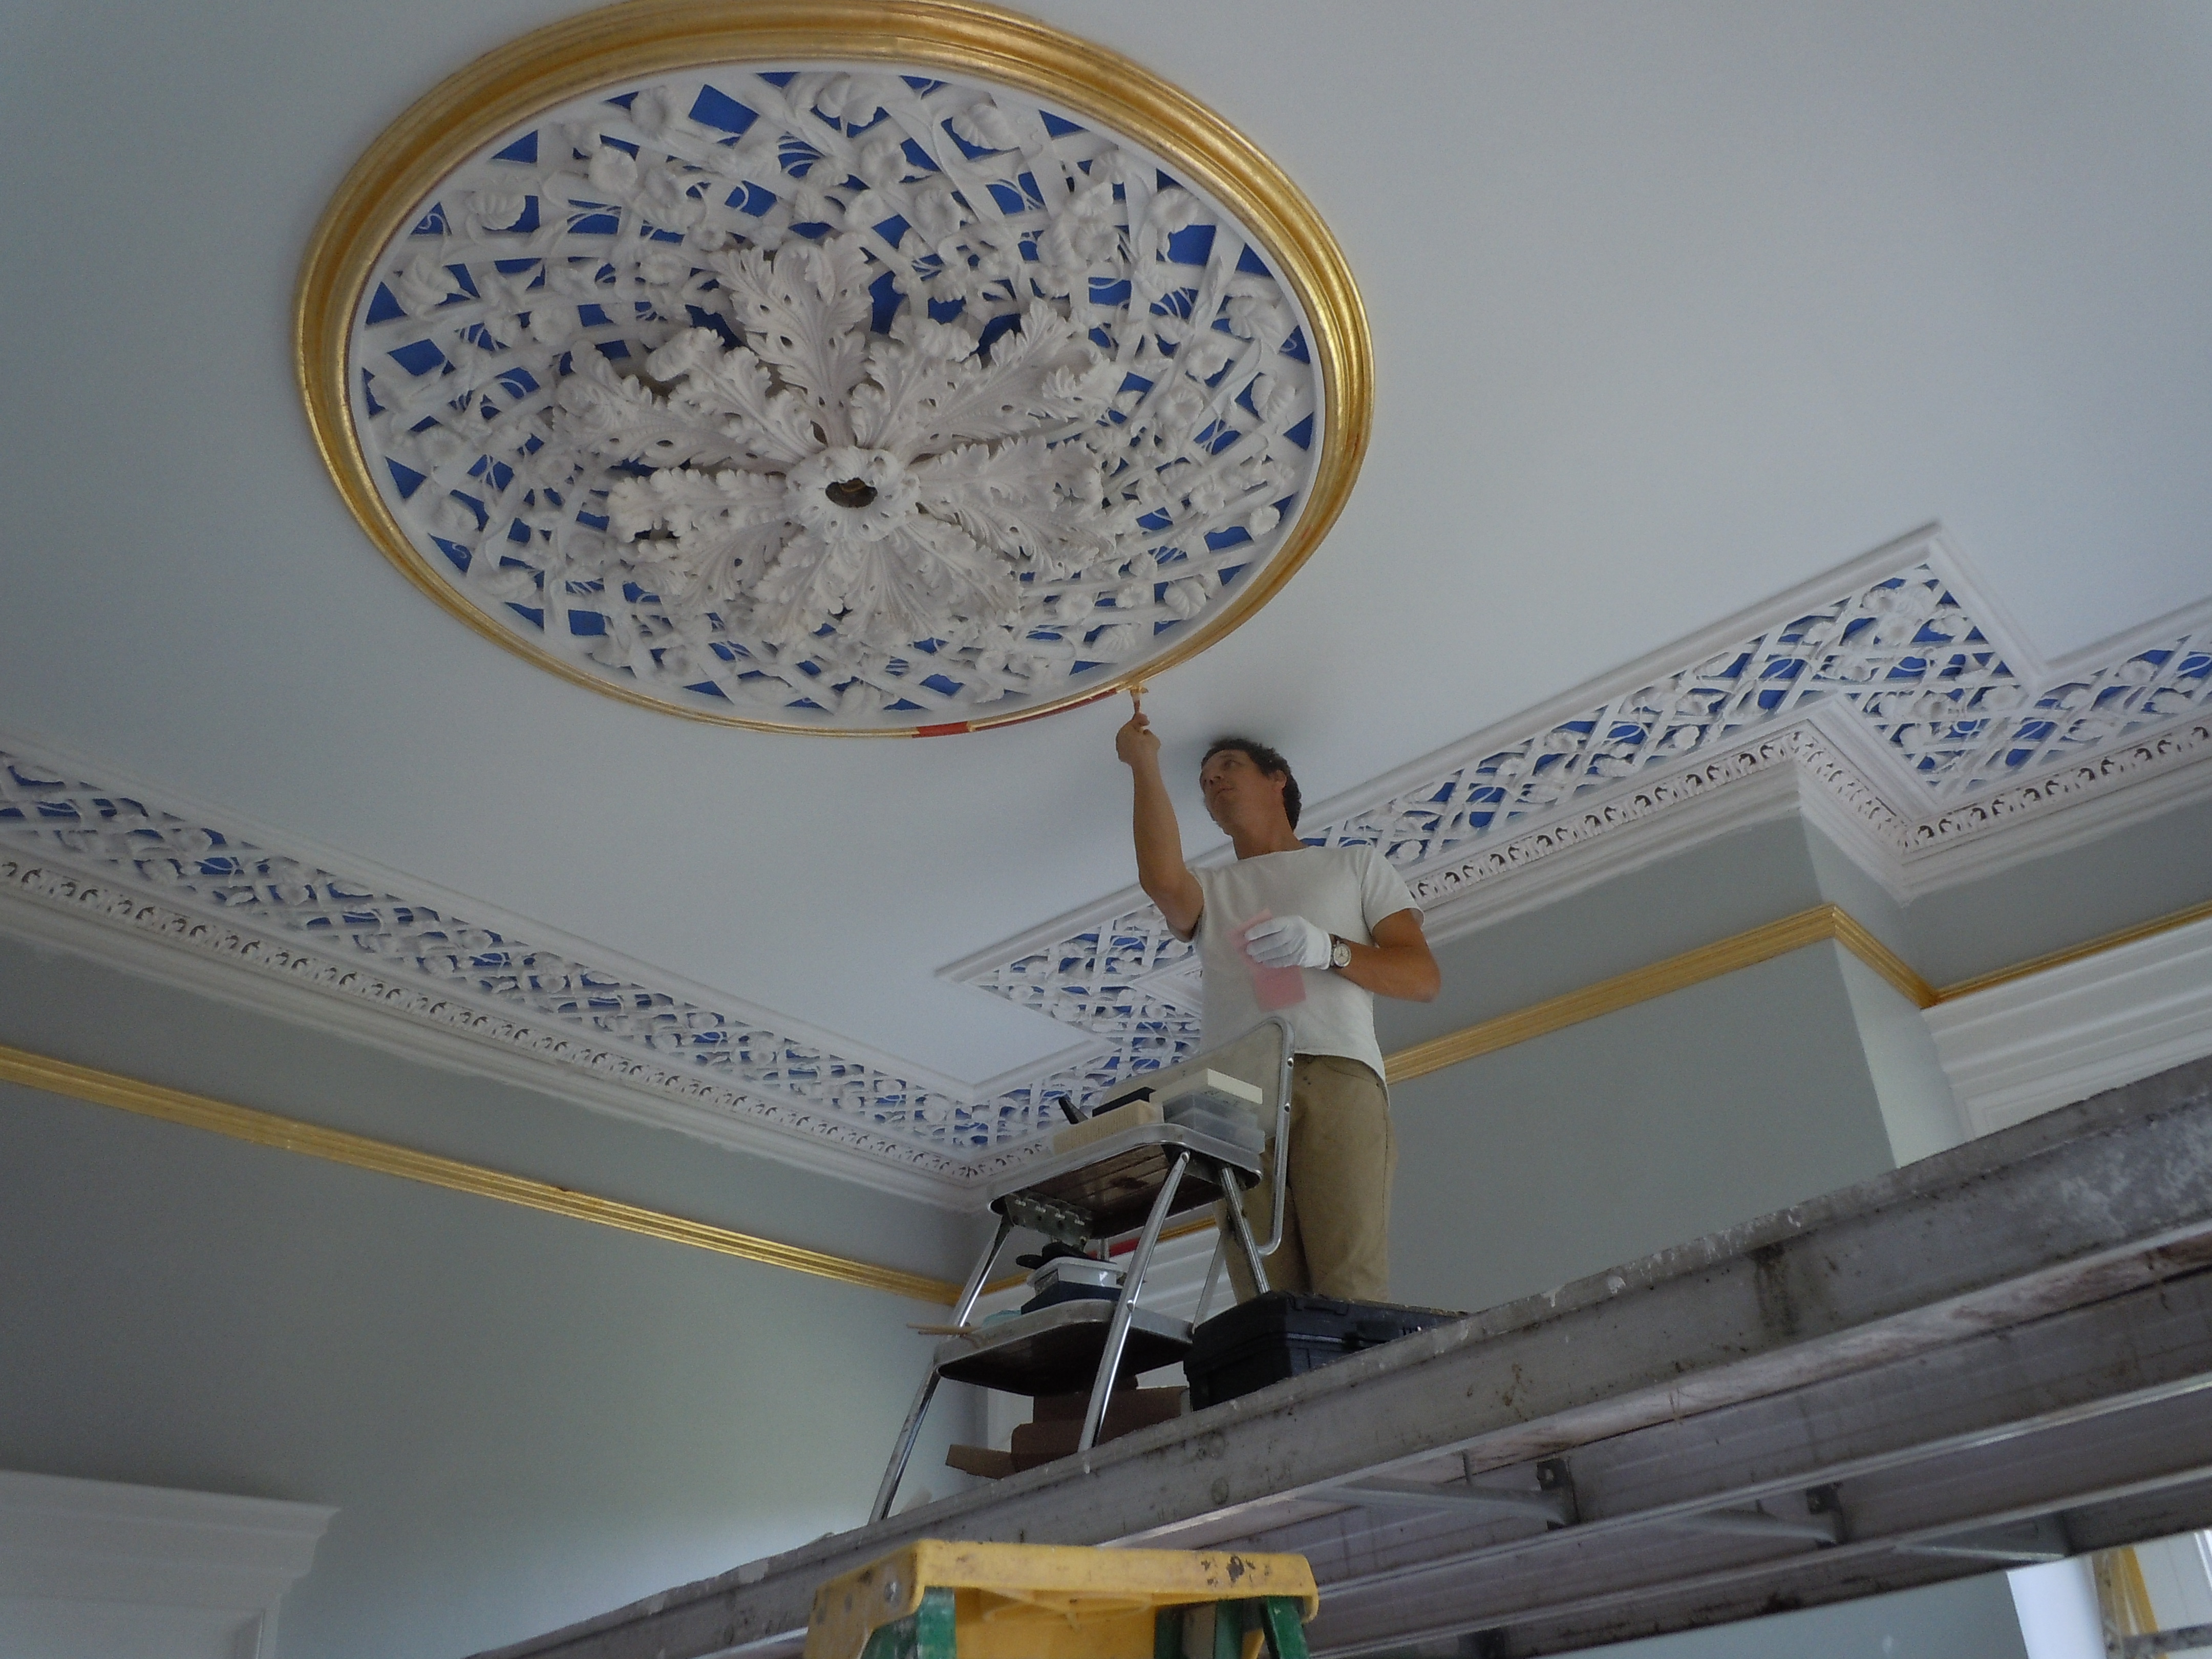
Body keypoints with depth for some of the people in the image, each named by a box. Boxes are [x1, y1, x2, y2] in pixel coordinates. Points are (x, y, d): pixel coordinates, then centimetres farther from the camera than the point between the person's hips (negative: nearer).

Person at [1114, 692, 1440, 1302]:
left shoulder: (1356, 863, 27)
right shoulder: (1210, 891, 31)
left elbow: (1423, 976, 14)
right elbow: (1162, 880, 3)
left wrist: (1327, 949, -4)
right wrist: (1144, 766, 11)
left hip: (1337, 1075, -1)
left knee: (1352, 1287, -19)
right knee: (1264, 1299, -14)